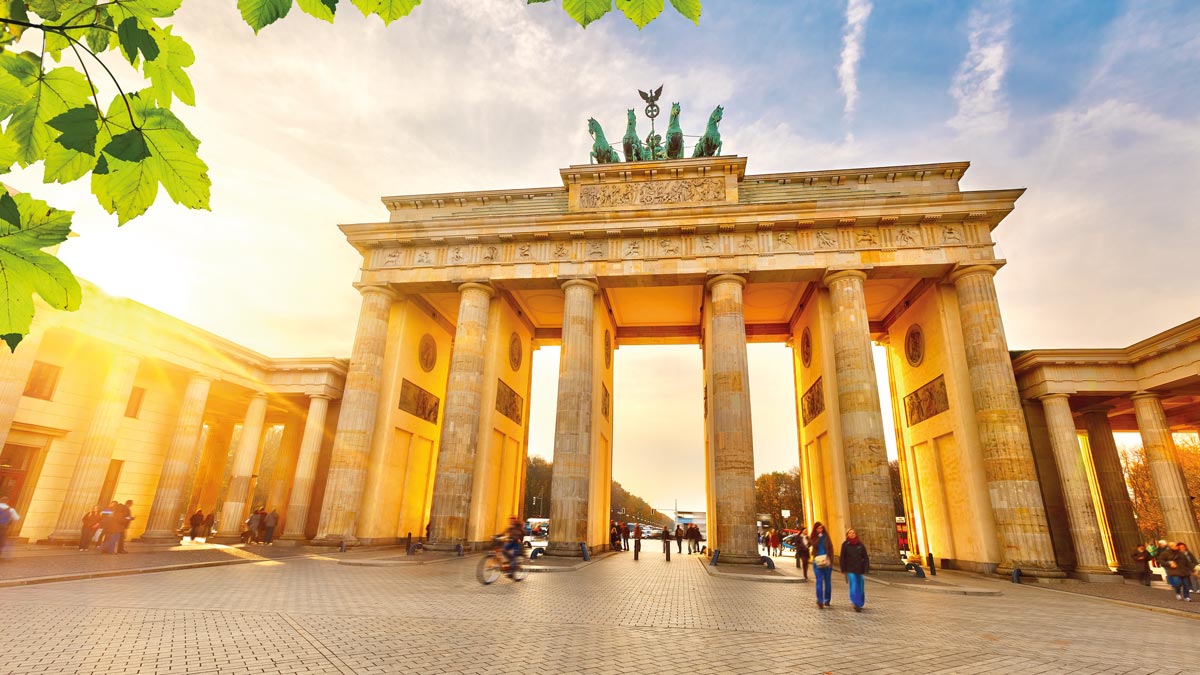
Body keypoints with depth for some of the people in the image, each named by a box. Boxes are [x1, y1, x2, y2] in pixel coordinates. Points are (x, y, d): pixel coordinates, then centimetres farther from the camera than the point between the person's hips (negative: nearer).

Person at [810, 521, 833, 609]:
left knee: (827, 581, 11)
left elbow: (831, 549, 1)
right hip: (817, 562, -1)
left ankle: (827, 600, 24)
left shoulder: (826, 537, 2)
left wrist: (830, 561, -7)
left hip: (827, 562, 1)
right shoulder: (814, 538, 2)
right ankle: (820, 602, -4)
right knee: (819, 581, -5)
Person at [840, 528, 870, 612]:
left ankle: (860, 604, 26)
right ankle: (856, 604, -15)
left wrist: (866, 568, -2)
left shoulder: (860, 545, 5)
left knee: (860, 587, 10)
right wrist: (843, 569, -3)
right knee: (854, 586, -13)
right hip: (850, 570, -3)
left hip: (859, 569, 3)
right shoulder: (845, 544, -2)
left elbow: (865, 557, 7)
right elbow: (842, 558, 0)